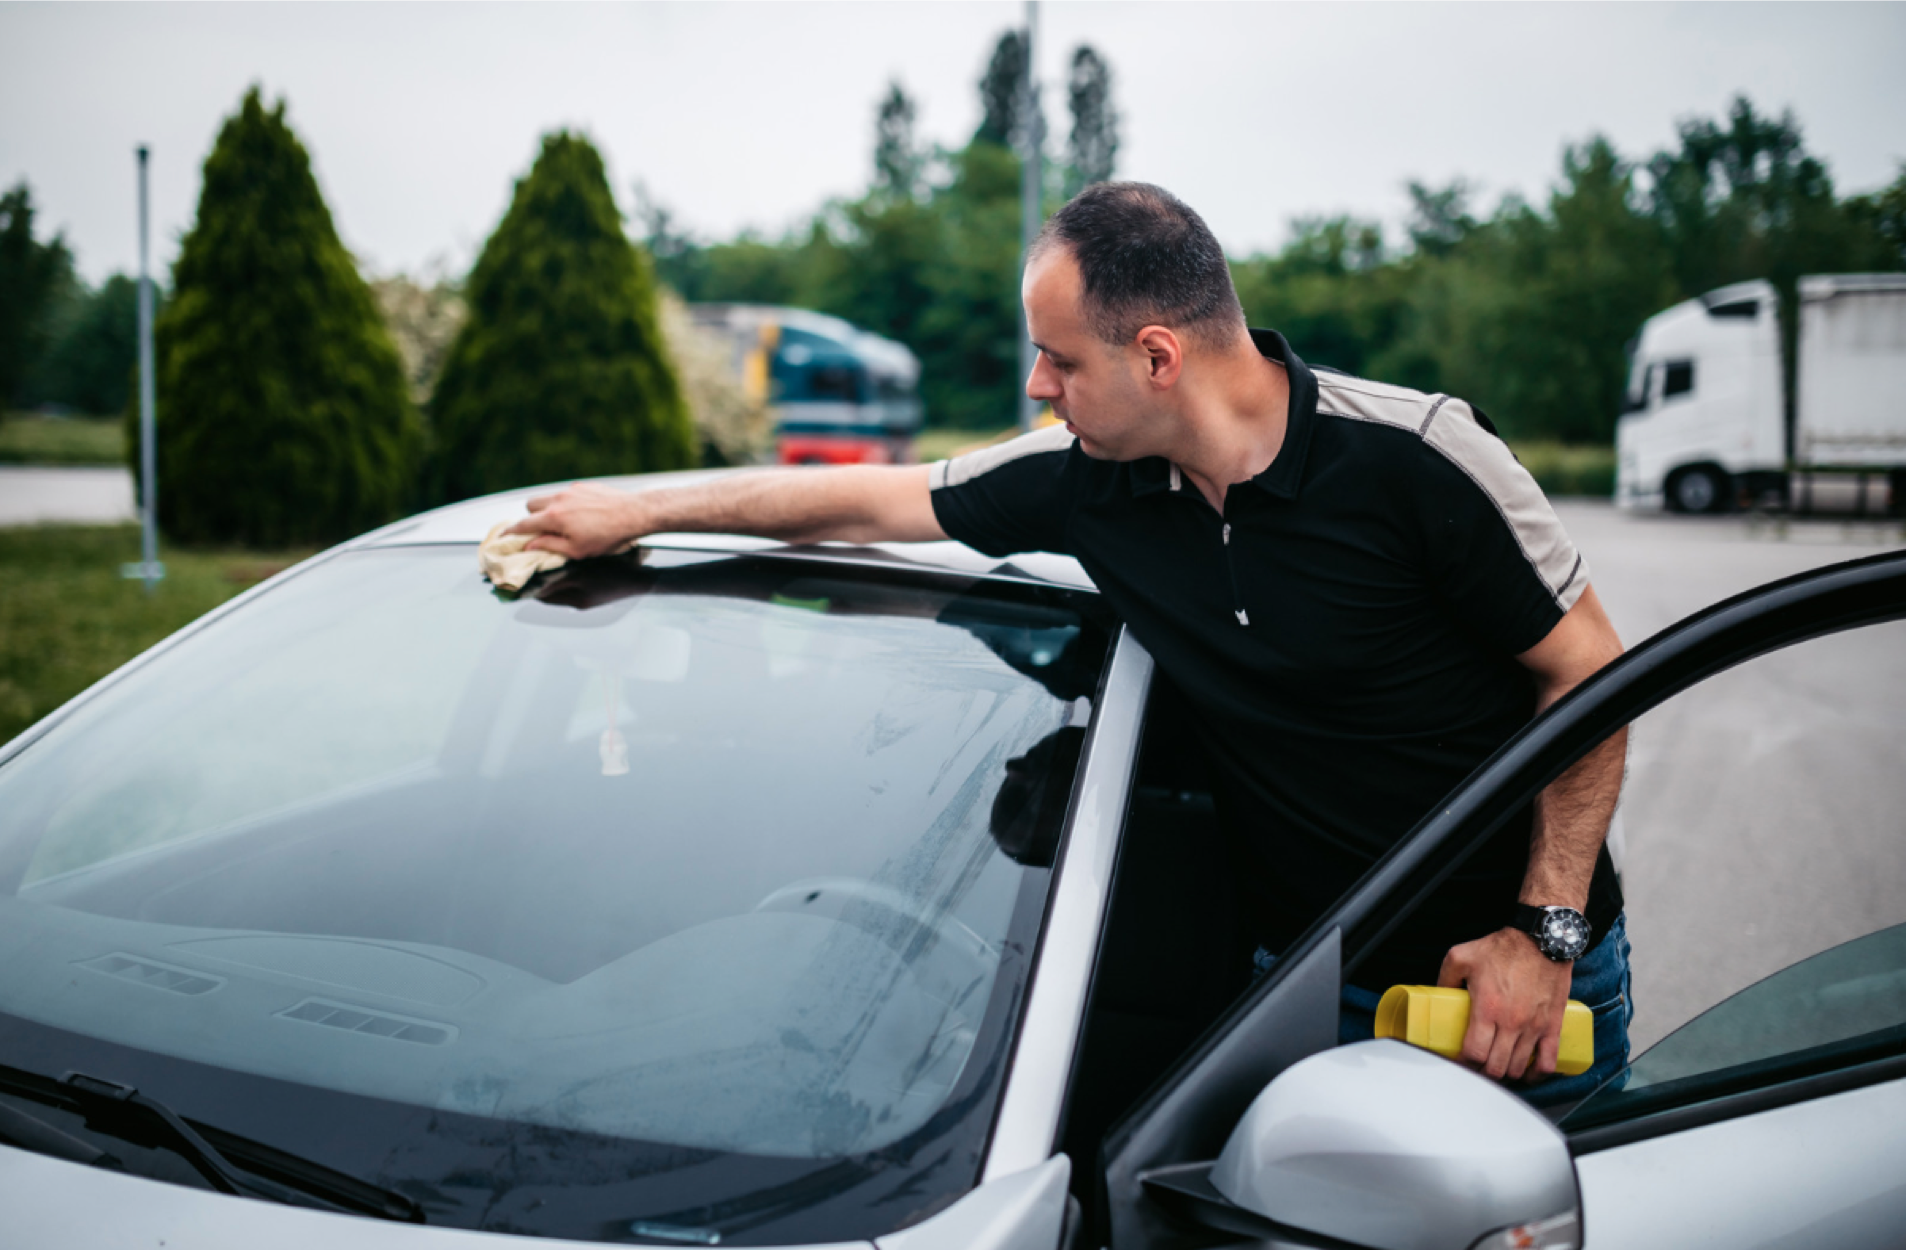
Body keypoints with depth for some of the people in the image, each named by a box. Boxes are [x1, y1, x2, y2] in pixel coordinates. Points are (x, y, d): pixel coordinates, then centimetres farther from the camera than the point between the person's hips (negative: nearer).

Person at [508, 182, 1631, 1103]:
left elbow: (1591, 672, -12)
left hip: (1526, 977, -3)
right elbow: (876, 498, 5)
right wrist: (639, 513, 13)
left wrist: (1545, 933, -16)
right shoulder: (1088, 482, -7)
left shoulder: (1415, 459, -20)